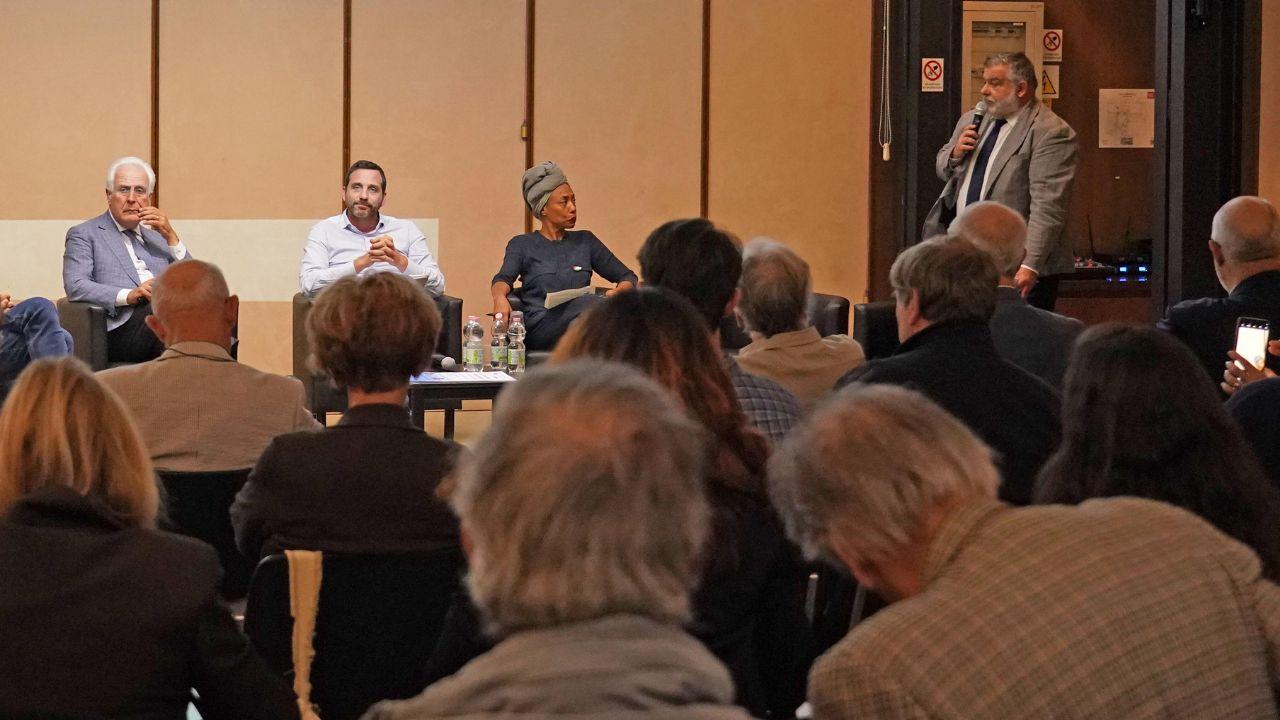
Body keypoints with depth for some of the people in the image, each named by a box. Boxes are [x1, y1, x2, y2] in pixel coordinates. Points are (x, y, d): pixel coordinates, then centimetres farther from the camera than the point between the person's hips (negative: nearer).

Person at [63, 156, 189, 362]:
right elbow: (75, 287, -3)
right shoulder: (84, 235, 15)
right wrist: (128, 295, -17)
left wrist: (171, 237, 10)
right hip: (122, 327, -5)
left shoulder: (157, 235, 32)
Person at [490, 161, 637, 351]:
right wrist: (500, 297, -27)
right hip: (540, 327, -3)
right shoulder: (522, 245, 17)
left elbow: (628, 277, 25)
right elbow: (503, 279, -1)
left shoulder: (585, 241, 26)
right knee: (587, 303, -37)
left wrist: (619, 291, -2)